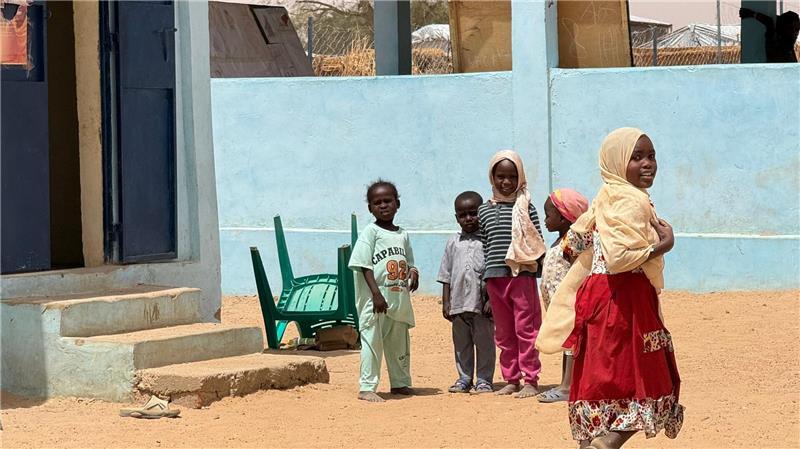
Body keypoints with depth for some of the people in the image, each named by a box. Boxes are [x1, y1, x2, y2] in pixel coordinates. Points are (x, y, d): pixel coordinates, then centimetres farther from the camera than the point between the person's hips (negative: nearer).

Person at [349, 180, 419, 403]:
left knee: (399, 343, 16)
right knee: (372, 341, -7)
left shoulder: (402, 235, 13)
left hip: (399, 298, 7)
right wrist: (376, 294, -20)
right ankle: (367, 387, -6)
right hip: (376, 299, -7)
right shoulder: (370, 232, -6)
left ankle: (400, 383, 30)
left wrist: (413, 274, -4)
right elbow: (365, 266, -12)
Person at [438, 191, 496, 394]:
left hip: (482, 303, -3)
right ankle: (464, 379, 19)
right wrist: (446, 302, 6)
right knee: (461, 344, 10)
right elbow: (446, 276, 11)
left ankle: (484, 380, 10)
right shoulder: (454, 243, 10)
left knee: (484, 343, 2)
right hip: (459, 303, 3)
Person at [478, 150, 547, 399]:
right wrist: (484, 284, 12)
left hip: (522, 277, -4)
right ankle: (511, 378, 16)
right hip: (495, 278, 4)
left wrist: (536, 274, -8)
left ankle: (530, 380, 0)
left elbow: (538, 246, 0)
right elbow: (484, 248, 13)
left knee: (525, 329, -4)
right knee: (503, 333, 9)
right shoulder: (484, 210, 11)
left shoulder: (526, 209, 1)